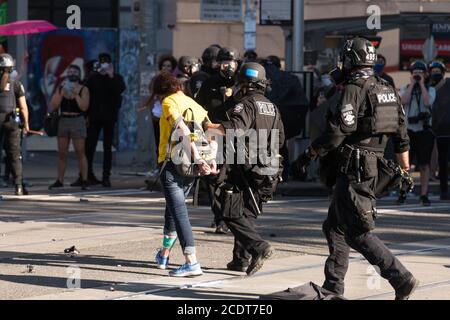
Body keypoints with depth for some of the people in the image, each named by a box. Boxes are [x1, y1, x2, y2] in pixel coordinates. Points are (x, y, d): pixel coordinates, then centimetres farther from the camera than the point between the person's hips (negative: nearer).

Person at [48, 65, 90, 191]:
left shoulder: (83, 90, -1)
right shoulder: (61, 88, 9)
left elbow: (84, 107, -12)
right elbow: (53, 106, 2)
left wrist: (75, 94, -16)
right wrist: (61, 93, -9)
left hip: (77, 121, -4)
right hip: (63, 121, 4)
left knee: (80, 153, -8)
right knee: (62, 153, 5)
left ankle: (84, 181, -7)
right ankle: (60, 181, 10)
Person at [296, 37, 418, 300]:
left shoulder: (354, 90, -13)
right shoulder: (388, 90, 13)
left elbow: (338, 131, -18)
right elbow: (402, 135, 15)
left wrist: (310, 154, -7)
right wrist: (405, 170, 21)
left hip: (355, 167, -9)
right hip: (375, 167, 9)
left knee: (358, 233, -7)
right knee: (335, 226, 18)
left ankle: (402, 278, -15)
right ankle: (333, 286, 21)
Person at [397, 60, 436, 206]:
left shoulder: (430, 90, 8)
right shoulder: (405, 89, 9)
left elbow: (427, 102, -13)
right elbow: (404, 101, -12)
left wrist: (422, 84, -8)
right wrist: (412, 84, -7)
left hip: (424, 130, 0)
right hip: (408, 130, 0)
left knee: (424, 165, 0)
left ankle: (424, 195, 3)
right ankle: (402, 194, 7)